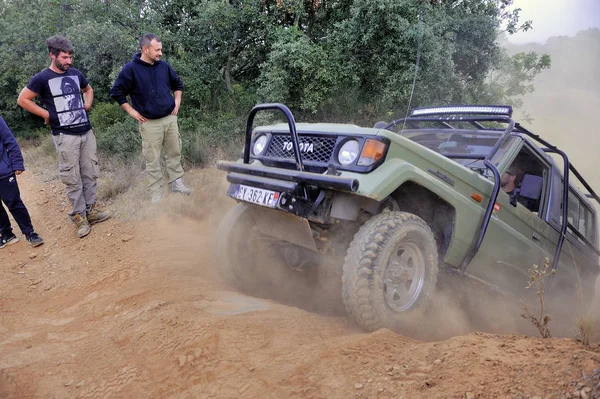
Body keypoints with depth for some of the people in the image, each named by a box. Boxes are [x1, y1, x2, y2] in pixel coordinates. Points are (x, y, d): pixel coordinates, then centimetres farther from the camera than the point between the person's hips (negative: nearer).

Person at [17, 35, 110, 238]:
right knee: (72, 178, 0)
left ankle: (91, 210, 21)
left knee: (90, 173, 10)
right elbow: (22, 99, -4)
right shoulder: (42, 78, -7)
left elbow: (88, 89, 28)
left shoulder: (76, 74, 8)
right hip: (65, 136, -5)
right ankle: (79, 215, 10)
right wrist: (46, 114, -7)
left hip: (87, 131, 5)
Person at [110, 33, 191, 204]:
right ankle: (156, 194, 9)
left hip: (170, 119, 4)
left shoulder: (164, 66, 4)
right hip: (150, 123, -4)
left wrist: (177, 103, 11)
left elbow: (178, 83, 20)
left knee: (175, 153, 12)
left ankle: (177, 182, 27)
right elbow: (116, 91, -3)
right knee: (153, 161, 1)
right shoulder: (131, 69, -9)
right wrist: (131, 111, -6)